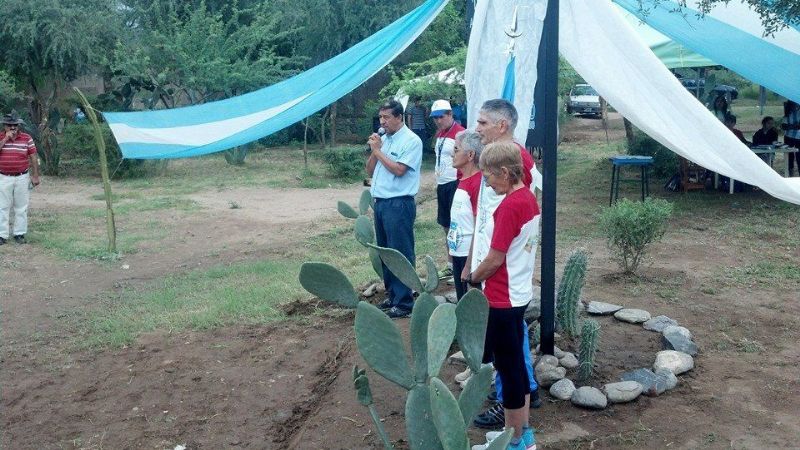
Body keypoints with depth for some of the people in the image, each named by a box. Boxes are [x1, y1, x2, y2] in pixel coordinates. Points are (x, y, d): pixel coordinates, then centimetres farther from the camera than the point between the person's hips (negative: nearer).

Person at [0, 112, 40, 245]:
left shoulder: (27, 138, 1)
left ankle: (19, 234, 14)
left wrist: (35, 176, 0)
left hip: (22, 178, 0)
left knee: (21, 207, 5)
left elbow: (33, 158, 3)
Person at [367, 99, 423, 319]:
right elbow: (370, 171, 14)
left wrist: (378, 150, -10)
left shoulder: (411, 141, -9)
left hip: (399, 204, -8)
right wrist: (374, 150, -2)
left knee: (401, 254, -4)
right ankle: (392, 295, 27)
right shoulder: (383, 139, 13)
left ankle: (404, 303, 3)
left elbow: (399, 170, -19)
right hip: (380, 202, 8)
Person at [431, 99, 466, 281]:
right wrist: (438, 180, 17)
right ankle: (450, 265, 25)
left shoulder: (460, 133, -14)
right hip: (442, 185, 9)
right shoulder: (439, 134, 14)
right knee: (446, 227, 15)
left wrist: (461, 186, -19)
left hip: (455, 184, -9)